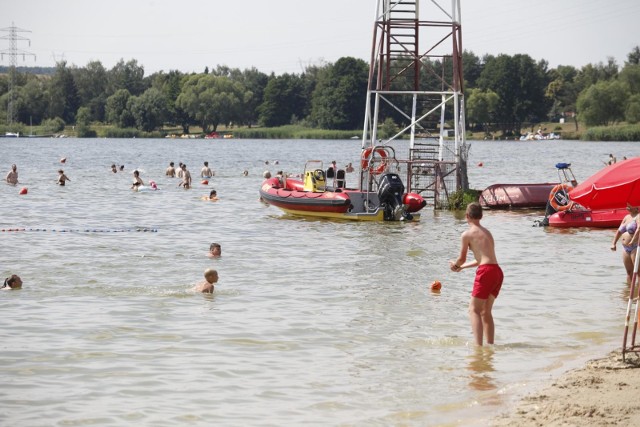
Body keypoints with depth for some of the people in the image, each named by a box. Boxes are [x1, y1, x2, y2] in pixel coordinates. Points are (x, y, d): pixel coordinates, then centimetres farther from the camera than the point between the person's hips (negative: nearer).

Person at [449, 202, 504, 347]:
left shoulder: (467, 234, 0)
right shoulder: (487, 232, 23)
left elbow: (462, 259, 6)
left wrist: (455, 264, 29)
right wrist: (461, 266, 41)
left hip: (486, 271, -7)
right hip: (498, 271, 8)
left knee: (474, 310, -7)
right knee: (485, 312, 17)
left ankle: (478, 345, -21)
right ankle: (490, 345, 15)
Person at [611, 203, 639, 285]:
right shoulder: (626, 217, 17)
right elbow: (619, 231, 23)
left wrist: (632, 241, -30)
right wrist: (613, 243, 14)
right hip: (626, 248, 9)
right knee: (629, 272, 12)